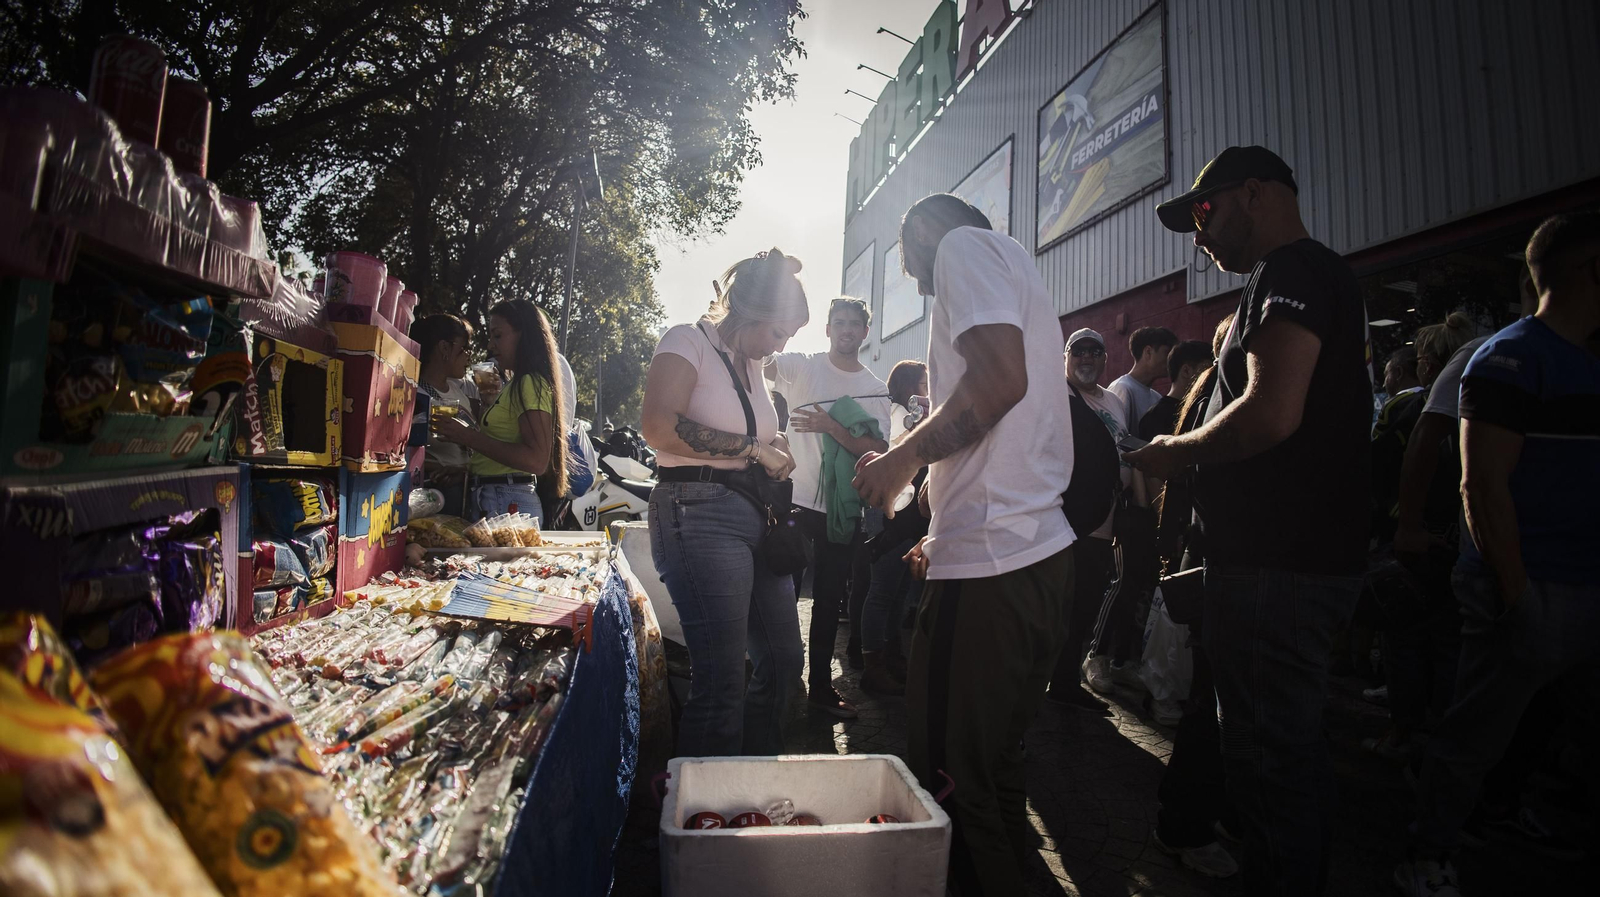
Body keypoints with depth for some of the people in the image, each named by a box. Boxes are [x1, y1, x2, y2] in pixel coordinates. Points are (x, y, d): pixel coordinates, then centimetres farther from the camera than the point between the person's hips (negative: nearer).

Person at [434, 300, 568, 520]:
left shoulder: (531, 384, -10)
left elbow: (536, 461, -22)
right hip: (489, 500, 9)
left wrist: (470, 437, -19)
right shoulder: (514, 385, 20)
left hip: (509, 503, -9)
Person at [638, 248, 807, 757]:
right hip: (700, 515, -9)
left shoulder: (750, 363, 20)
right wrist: (753, 448, -15)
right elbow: (659, 426, -20)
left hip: (756, 519, 9)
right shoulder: (688, 341, -4)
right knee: (723, 677, -10)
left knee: (783, 658, 13)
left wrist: (776, 449, 10)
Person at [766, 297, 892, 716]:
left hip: (843, 508, 3)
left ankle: (820, 686, 26)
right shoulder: (801, 366, -1)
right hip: (794, 497, -3)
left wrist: (830, 426, -18)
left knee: (829, 599, 12)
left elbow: (878, 452, -5)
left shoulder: (876, 390, 6)